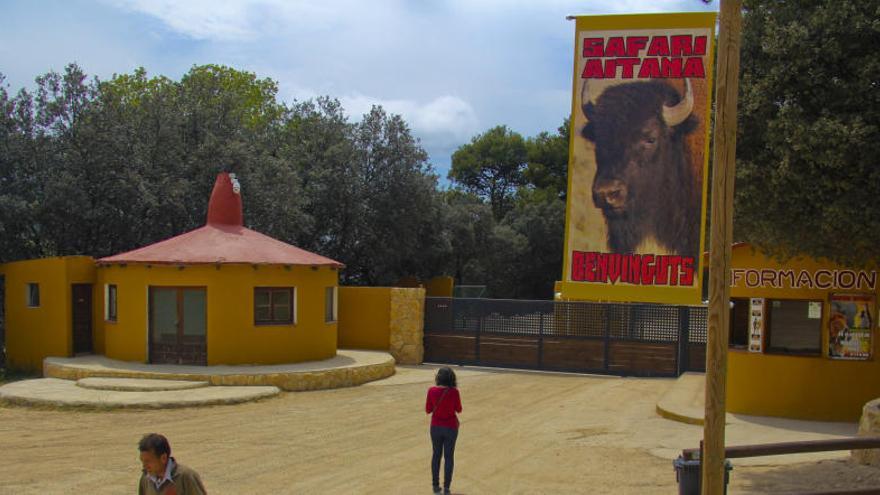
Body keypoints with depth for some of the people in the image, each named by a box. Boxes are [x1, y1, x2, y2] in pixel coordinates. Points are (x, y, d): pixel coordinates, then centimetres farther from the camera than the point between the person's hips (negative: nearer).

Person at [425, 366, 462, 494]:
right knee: (449, 457, 12)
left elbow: (428, 410, -4)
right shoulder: (454, 392, -18)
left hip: (436, 426, 2)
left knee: (436, 455, 19)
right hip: (450, 427, -1)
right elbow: (459, 409, -4)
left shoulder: (432, 391, -15)